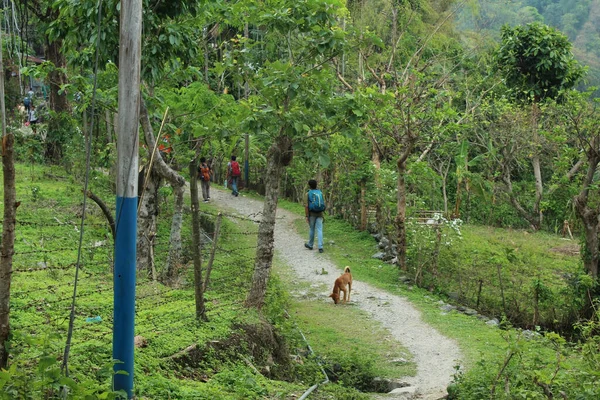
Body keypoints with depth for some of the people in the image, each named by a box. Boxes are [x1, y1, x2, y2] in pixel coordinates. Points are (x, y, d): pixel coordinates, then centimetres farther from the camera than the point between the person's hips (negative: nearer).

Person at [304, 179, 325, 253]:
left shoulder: (308, 194, -7)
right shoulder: (320, 193, 4)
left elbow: (306, 206, -11)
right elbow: (323, 204, 8)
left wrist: (307, 216, -9)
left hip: (312, 213, -2)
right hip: (320, 214, 2)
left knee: (311, 229, 15)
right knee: (319, 230, -2)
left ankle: (310, 245, 32)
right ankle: (320, 247, -13)